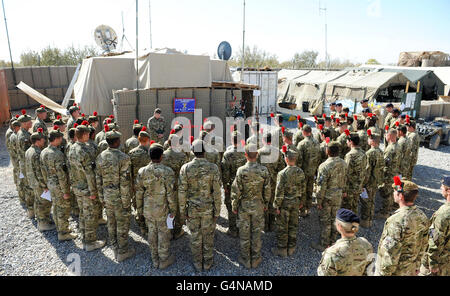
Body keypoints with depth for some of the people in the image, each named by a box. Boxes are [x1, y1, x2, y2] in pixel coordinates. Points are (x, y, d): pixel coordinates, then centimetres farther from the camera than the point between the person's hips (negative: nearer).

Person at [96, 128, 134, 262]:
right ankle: (123, 251, 21)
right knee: (122, 224, 9)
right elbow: (125, 182, -20)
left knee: (111, 222, 20)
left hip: (107, 196, 6)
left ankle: (114, 247, 37)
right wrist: (126, 202, -13)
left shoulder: (100, 157, -1)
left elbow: (98, 180, 5)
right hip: (119, 196, -6)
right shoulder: (123, 157, -20)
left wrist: (101, 197, 14)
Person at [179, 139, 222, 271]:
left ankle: (198, 263, 31)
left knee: (195, 237, 16)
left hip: (192, 209, 1)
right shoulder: (213, 168, -14)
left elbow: (182, 192, -8)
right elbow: (217, 192, -11)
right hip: (208, 208, 0)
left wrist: (182, 211, 3)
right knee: (208, 236, 16)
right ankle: (207, 263, 31)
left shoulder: (185, 168, -12)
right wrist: (217, 211, -1)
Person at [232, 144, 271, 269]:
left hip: (244, 206, -2)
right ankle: (255, 259, 28)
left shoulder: (241, 171, -18)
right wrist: (266, 204, 13)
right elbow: (267, 190, -2)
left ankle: (245, 259, 26)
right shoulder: (264, 170, -11)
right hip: (258, 206, 2)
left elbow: (236, 191, -12)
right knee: (256, 232, 15)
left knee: (244, 233, 12)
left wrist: (234, 206, 1)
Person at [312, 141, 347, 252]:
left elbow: (322, 186, -21)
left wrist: (319, 201, -12)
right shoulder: (343, 164, -4)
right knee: (334, 219, 19)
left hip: (327, 197, -6)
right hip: (338, 197, 6)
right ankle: (332, 242, 34)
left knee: (325, 221, 7)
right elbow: (344, 180, 8)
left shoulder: (325, 166, -25)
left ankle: (323, 245, 20)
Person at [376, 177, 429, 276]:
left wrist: (384, 273, -13)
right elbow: (423, 246, 7)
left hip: (395, 271, -7)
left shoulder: (397, 221, -30)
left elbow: (390, 253, -25)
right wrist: (417, 266, 19)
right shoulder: (422, 216, -5)